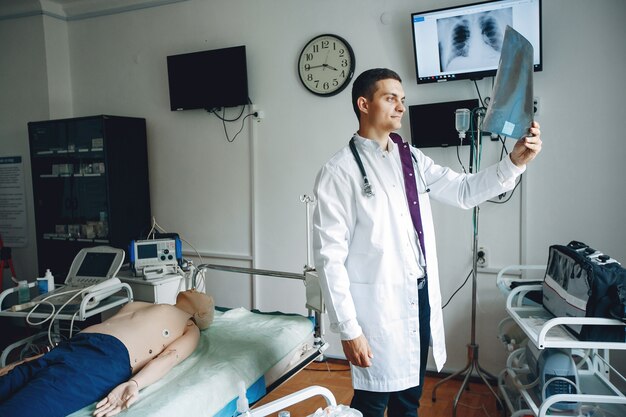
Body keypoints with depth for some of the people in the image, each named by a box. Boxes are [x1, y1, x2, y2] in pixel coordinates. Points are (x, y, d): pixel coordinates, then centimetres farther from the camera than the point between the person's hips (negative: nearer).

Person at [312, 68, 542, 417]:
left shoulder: (412, 158, 8)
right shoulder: (340, 171, -12)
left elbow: (464, 190, 9)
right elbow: (330, 255, -15)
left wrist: (515, 161, -7)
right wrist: (349, 329, -16)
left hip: (421, 297, 6)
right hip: (379, 304, -6)